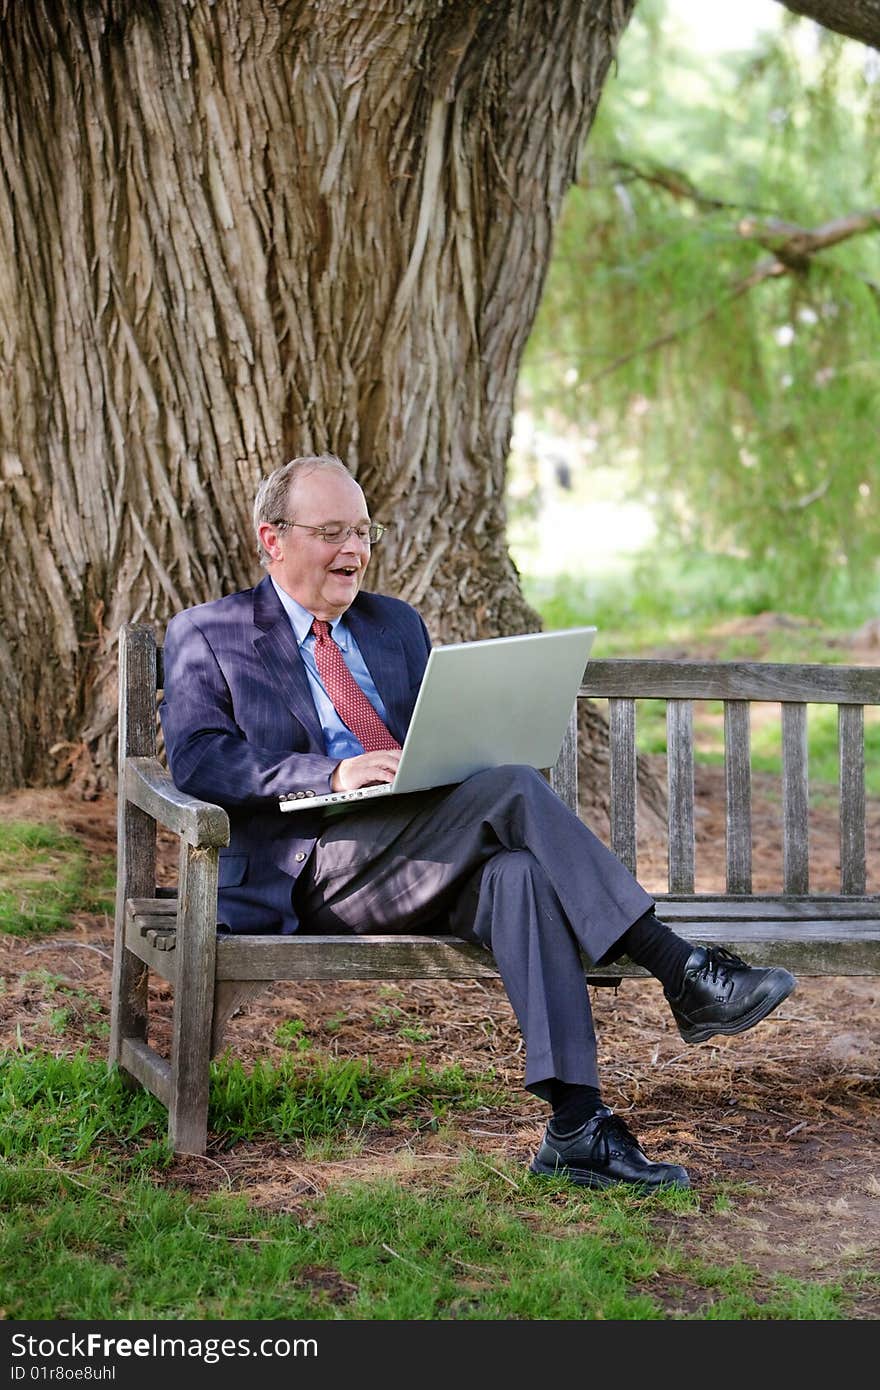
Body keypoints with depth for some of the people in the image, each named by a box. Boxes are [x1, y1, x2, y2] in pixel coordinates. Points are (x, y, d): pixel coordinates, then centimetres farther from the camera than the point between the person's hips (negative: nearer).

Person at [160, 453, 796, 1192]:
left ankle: (577, 1126, -40)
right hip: (314, 874, -5)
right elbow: (196, 758, -6)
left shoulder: (396, 625, 26)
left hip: (428, 866, 5)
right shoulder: (208, 635, 9)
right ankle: (682, 971, -30)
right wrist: (332, 773, -20)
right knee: (513, 787, -29)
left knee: (519, 872, -33)